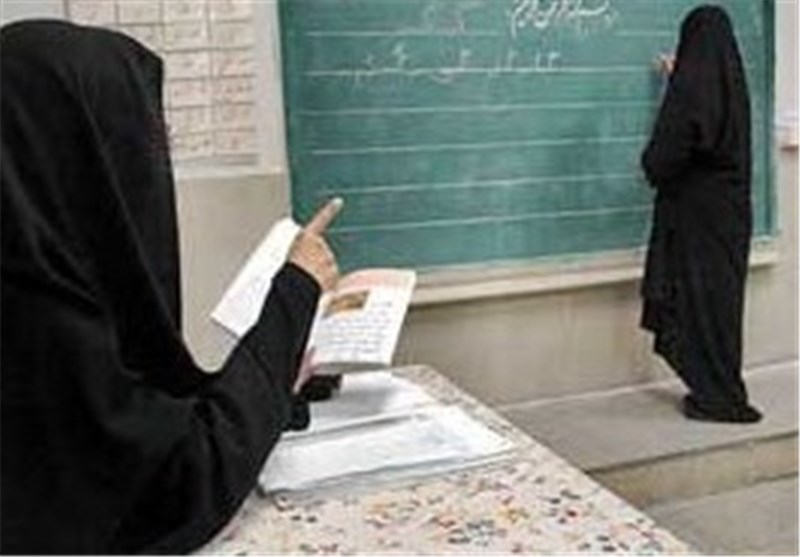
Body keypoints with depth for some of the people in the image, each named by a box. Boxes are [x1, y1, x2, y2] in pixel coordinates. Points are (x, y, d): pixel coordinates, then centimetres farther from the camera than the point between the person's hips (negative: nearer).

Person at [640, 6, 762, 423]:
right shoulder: (732, 84, 7)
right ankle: (725, 392, 22)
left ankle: (717, 397, 6)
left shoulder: (689, 87, -16)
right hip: (732, 205, 7)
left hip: (695, 208, -7)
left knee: (699, 295, 0)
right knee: (723, 294, 13)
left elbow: (665, 153, -21)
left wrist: (651, 166, 4)